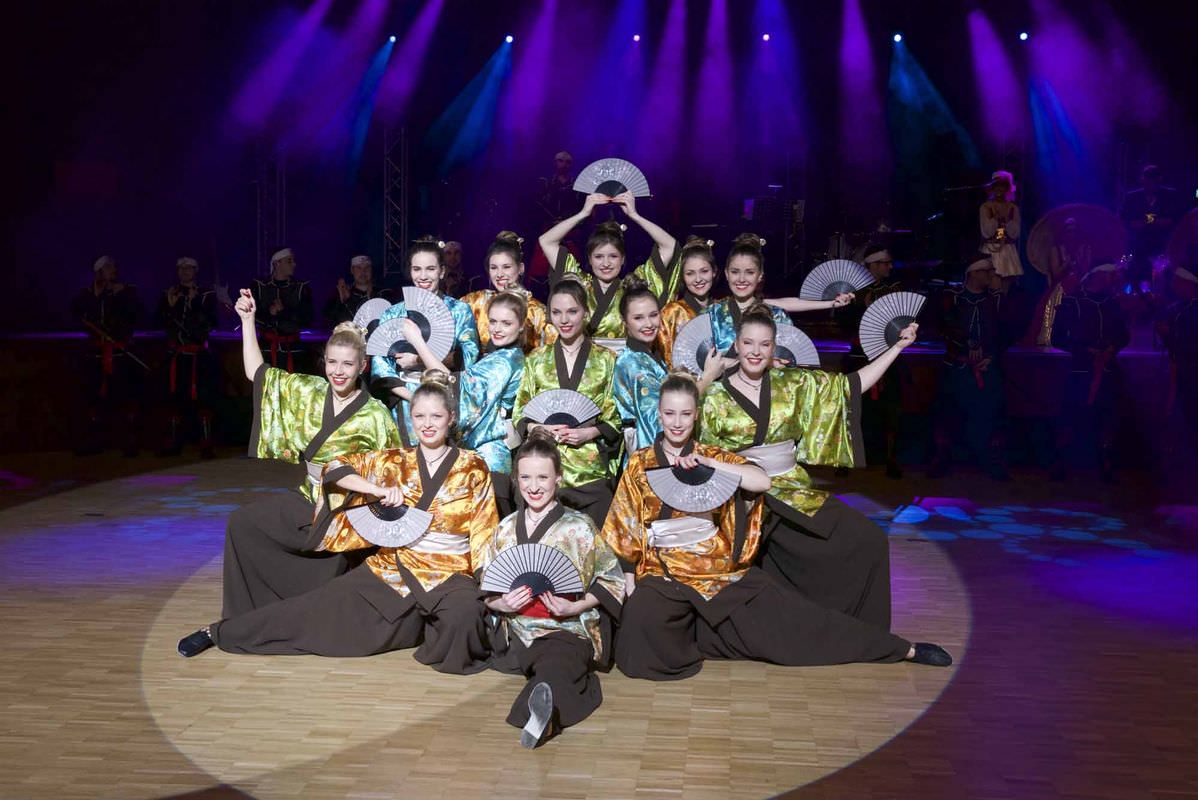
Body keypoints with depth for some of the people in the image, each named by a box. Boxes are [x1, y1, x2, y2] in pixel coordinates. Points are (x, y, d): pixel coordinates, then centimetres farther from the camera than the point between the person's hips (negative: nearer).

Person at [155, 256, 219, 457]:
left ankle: (206, 444, -6)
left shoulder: (207, 295, 3)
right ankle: (174, 443, 16)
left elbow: (212, 322, -8)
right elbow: (158, 322, 6)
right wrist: (169, 306, -9)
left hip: (199, 354, -3)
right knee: (175, 396, 8)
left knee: (202, 397, -9)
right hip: (176, 353, 3)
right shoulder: (168, 295, 12)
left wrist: (195, 304, -16)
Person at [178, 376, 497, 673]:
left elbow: (486, 535, -1)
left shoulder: (472, 468, -2)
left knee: (463, 615, -37)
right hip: (390, 568, 2)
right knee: (315, 610, -2)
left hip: (447, 576, -2)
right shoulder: (394, 461, 4)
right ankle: (219, 632, 14)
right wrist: (381, 490, -15)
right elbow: (334, 468, -1)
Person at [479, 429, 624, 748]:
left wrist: (574, 607, -13)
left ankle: (545, 711, -66)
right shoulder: (506, 529, 12)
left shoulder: (579, 527, 1)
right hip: (517, 630, 8)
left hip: (569, 629, -7)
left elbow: (611, 578, 3)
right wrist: (501, 603, -8)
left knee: (557, 662, -39)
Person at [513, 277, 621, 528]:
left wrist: (589, 432, -12)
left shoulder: (606, 360, 5)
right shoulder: (536, 359, 10)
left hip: (592, 470, -1)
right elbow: (519, 415, 11)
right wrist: (540, 429, -8)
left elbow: (617, 417, 5)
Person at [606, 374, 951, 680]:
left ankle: (905, 649, 5)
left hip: (724, 570, 1)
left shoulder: (711, 455, 4)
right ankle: (698, 640, -3)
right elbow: (626, 532, 4)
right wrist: (631, 587, -2)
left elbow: (762, 481, -13)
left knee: (793, 616, -6)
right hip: (664, 575, -1)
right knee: (642, 617, -34)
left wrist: (708, 463, -22)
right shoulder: (639, 464, 3)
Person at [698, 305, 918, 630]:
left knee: (870, 540, -10)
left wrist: (898, 346, 6)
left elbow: (851, 385, 8)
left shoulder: (793, 384, 7)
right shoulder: (717, 398, -1)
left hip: (794, 487, 4)